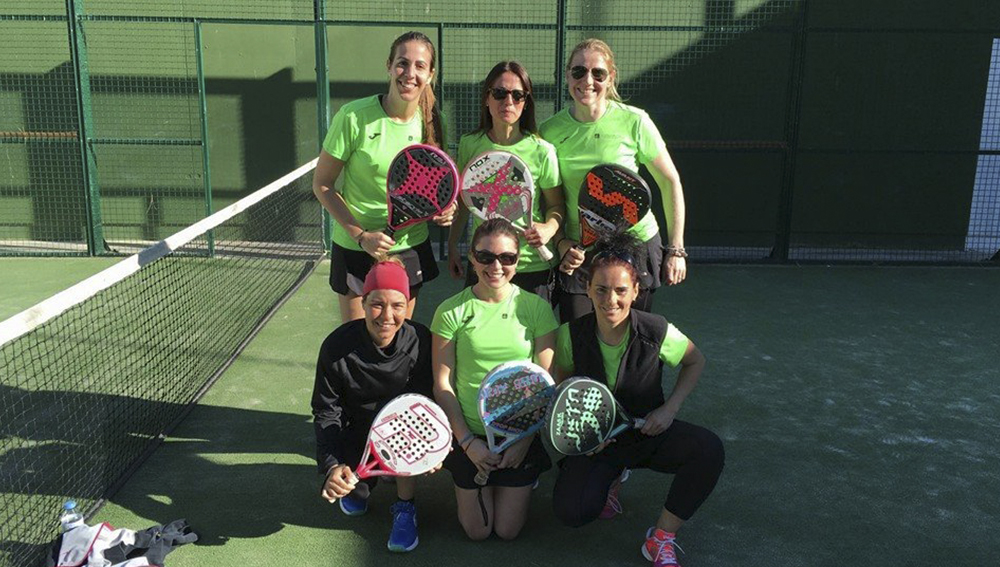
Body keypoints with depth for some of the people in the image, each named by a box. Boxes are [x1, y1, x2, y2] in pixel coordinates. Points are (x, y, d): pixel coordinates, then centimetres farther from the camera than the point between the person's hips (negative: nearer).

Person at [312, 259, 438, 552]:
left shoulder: (419, 341, -19)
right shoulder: (337, 346, -19)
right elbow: (325, 411, -12)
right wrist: (331, 464, -26)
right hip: (358, 431, 1)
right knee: (345, 488, -24)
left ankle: (405, 507, -11)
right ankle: (359, 484, 19)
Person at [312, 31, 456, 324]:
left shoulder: (429, 121, -3)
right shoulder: (354, 116, -17)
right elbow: (322, 184, -10)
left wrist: (443, 208, -11)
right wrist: (360, 235, -18)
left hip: (411, 247, 4)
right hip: (355, 249, -3)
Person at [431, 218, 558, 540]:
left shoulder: (537, 309, -8)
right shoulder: (451, 311, -9)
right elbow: (442, 383, -6)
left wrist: (525, 440, -10)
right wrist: (467, 441, -10)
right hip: (470, 434, 0)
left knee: (507, 531, 9)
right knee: (477, 532, 10)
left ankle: (521, 482, 38)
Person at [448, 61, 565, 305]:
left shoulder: (542, 151, -8)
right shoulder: (469, 144, 1)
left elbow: (556, 205, 1)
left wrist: (548, 228, -19)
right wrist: (452, 246, 13)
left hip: (532, 268, -2)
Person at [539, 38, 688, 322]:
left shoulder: (634, 122, -10)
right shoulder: (550, 130, -4)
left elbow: (670, 182, -2)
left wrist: (676, 250, -2)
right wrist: (561, 242, -8)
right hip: (578, 252, 1)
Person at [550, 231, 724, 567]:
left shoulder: (656, 332, -20)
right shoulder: (572, 335, -16)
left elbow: (695, 362, 1)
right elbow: (563, 385, 4)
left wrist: (670, 409, -12)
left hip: (649, 432, 0)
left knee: (709, 450, -30)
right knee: (570, 511, -23)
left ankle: (661, 538, -10)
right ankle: (611, 478, 15)